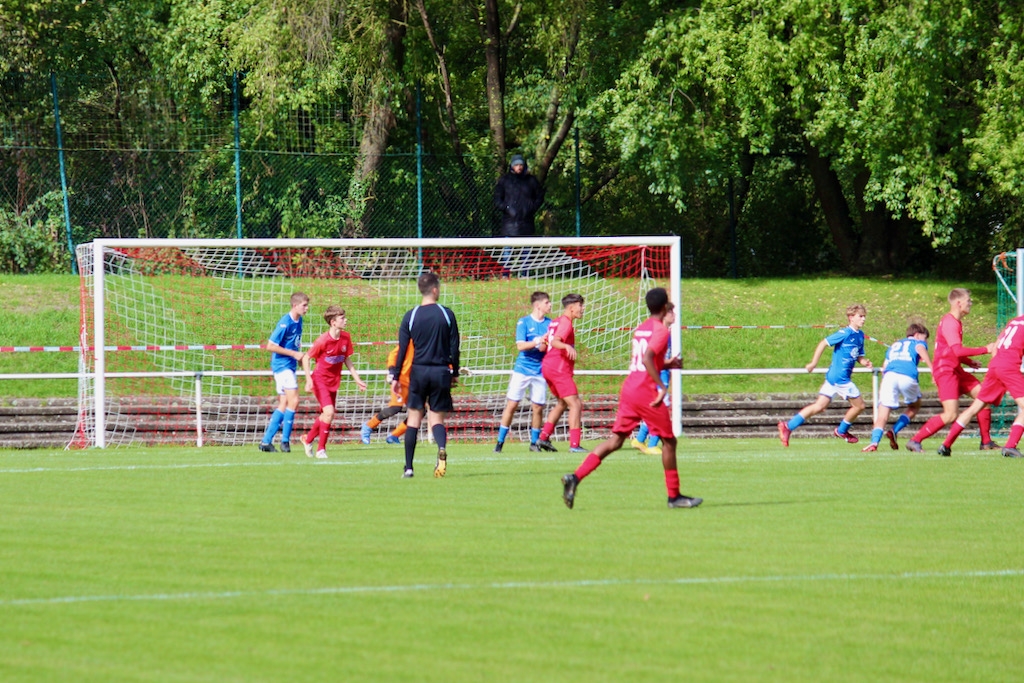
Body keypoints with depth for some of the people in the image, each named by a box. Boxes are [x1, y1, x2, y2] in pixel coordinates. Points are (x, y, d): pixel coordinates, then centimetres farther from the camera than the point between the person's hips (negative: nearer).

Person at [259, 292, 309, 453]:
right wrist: (293, 353, -17)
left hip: (290, 366, 9)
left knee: (284, 405, 8)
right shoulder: (285, 323, -17)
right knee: (293, 401, -14)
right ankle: (285, 441, -9)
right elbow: (270, 346, -18)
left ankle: (266, 441, 10)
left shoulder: (298, 321, 10)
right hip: (282, 365, -9)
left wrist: (300, 353, 9)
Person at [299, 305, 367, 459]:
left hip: (334, 381, 7)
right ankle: (321, 449, -6)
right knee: (329, 412, -18)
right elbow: (306, 358, -13)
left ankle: (308, 439, 38)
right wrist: (309, 380, -21)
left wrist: (357, 379, 9)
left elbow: (347, 360, 11)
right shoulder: (323, 340, -21)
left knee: (325, 415, 14)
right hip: (320, 379, -7)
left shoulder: (346, 337, -3)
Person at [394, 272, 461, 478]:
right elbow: (454, 347, 1)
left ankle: (408, 467, 6)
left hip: (418, 371, 0)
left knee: (414, 417, 8)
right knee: (436, 418, 6)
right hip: (441, 372, 0)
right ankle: (442, 448, -27)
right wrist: (455, 373, 13)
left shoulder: (410, 316, -2)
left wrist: (395, 377, 6)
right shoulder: (446, 314, -2)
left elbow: (402, 349, 0)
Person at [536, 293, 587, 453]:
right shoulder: (566, 323, -11)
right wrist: (567, 347, -43)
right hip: (559, 368, -10)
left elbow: (544, 345, 19)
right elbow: (555, 341, -27)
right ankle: (574, 445, -17)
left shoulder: (555, 322, 17)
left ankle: (543, 438, 20)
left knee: (562, 403, 23)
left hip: (547, 366, 10)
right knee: (576, 404, -10)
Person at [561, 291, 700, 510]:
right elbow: (647, 359, -23)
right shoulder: (661, 331, -9)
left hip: (628, 390, 8)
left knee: (616, 440, 5)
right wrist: (661, 386, -23)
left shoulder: (640, 329, 16)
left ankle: (575, 477, -10)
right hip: (646, 391, -8)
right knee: (669, 440, 7)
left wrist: (667, 364, 25)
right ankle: (674, 496, 13)